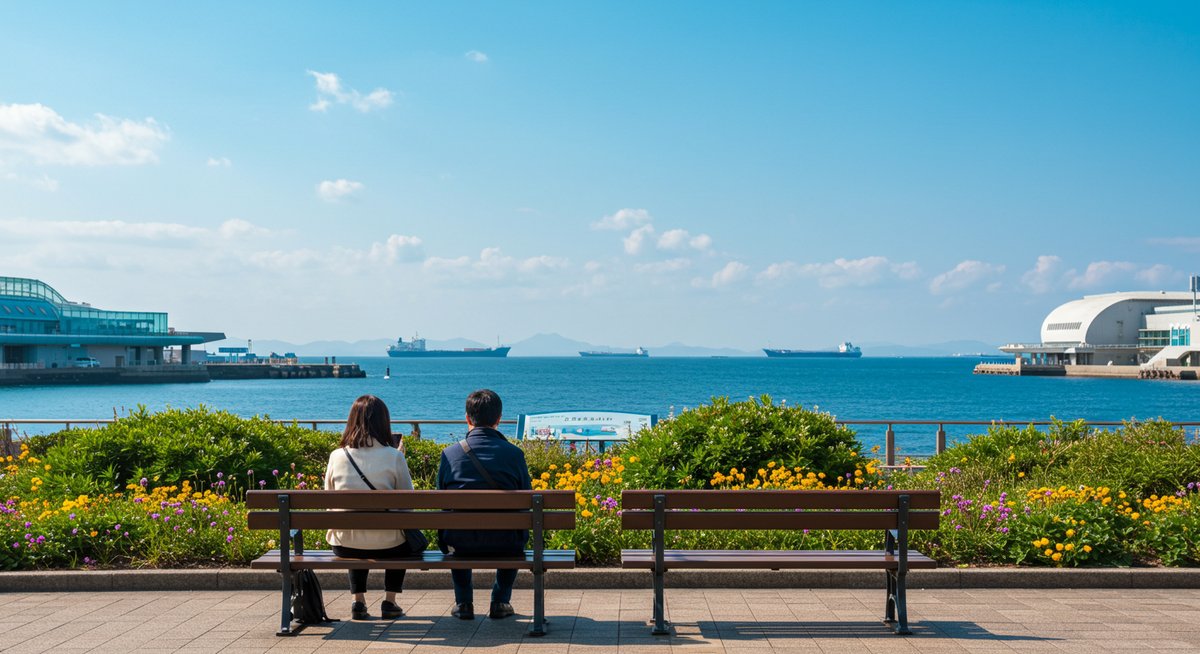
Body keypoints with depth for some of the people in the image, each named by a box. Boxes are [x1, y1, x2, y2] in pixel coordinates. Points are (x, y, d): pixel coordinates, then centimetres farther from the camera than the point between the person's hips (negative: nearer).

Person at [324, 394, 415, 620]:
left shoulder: (337, 456, -4)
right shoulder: (393, 457, -10)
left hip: (344, 546, 2)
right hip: (385, 546, -2)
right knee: (404, 540, 33)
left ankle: (358, 602, 30)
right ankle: (389, 602, 26)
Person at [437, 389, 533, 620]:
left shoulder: (450, 453, -4)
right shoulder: (514, 453, -6)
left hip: (460, 543, 1)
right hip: (504, 544, -1)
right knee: (518, 533, 35)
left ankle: (463, 602, 33)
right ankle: (500, 601, 28)